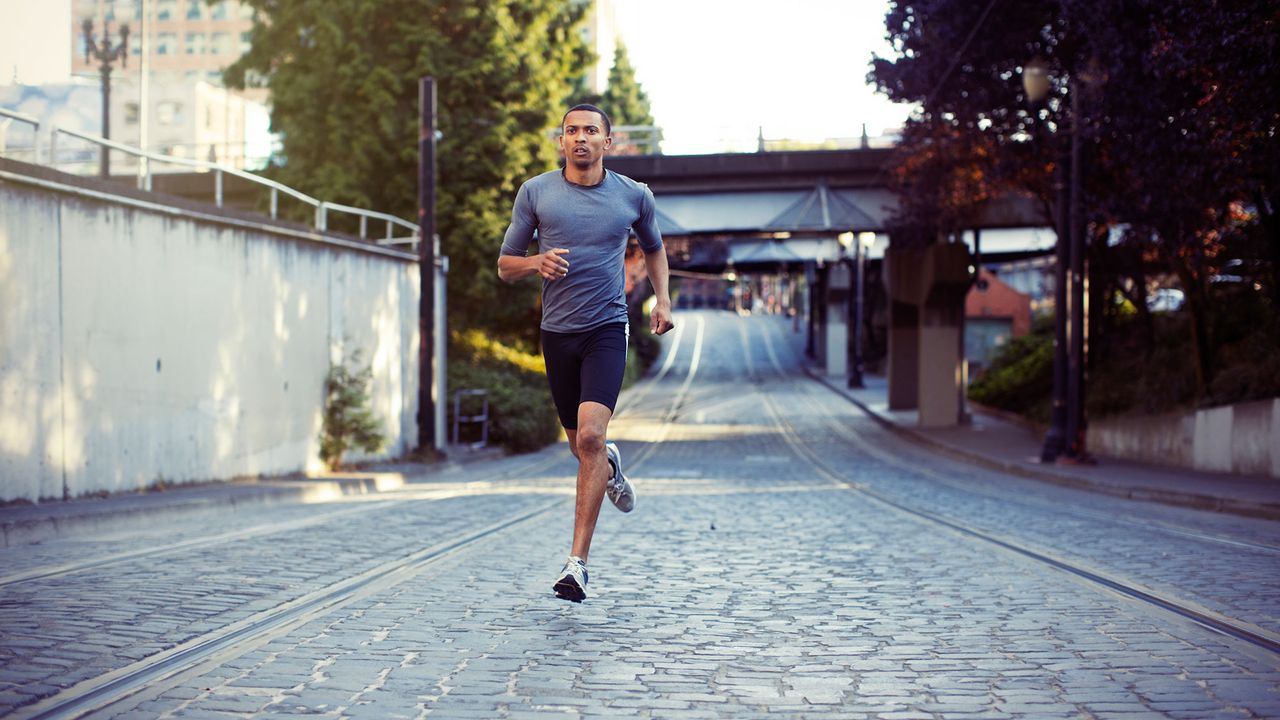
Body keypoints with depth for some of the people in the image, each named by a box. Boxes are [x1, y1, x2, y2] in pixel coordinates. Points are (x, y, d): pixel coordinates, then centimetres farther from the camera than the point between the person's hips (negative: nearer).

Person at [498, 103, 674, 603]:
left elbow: (654, 248, 24)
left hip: (607, 329, -2)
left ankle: (577, 563, -17)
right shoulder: (535, 192, 2)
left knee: (591, 435, -20)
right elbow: (505, 266, 6)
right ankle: (610, 467, 52)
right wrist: (537, 263, -15)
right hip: (557, 332, 2)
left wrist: (663, 300, 9)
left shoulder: (634, 196, 4)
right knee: (581, 444, 12)